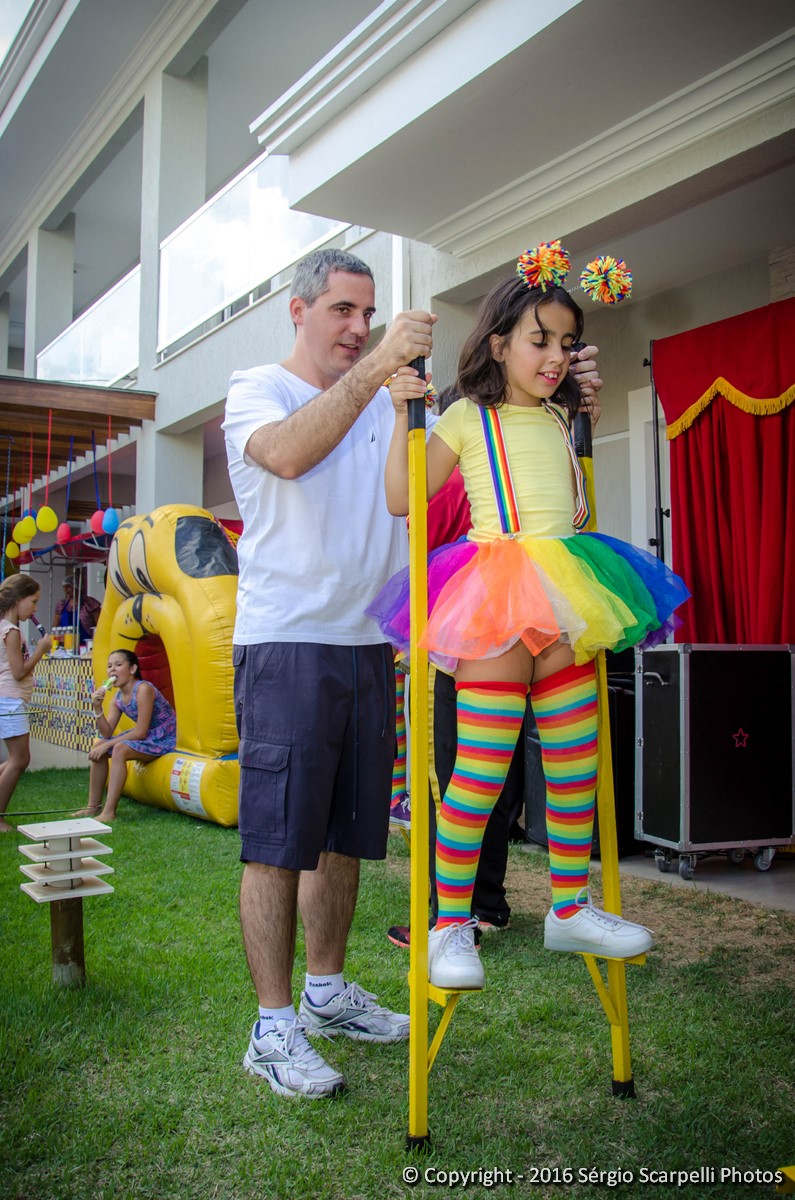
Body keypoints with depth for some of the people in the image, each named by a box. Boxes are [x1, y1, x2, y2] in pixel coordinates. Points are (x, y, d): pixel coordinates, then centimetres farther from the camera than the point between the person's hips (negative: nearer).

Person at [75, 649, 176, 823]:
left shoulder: (143, 689, -23)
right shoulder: (118, 697, 2)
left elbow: (141, 732, -24)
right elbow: (107, 733, -2)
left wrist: (108, 745, -20)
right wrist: (98, 707, -15)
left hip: (165, 738, -9)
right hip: (145, 737, 9)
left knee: (119, 749, -29)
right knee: (98, 748, 1)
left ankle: (109, 812, -27)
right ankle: (93, 806, 8)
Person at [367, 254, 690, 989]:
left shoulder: (560, 419, 19)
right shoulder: (468, 418, 2)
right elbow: (403, 500, -1)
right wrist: (403, 417, -9)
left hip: (564, 597, 7)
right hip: (497, 595, -6)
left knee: (575, 763, 9)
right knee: (482, 769, -7)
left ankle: (571, 908, 23)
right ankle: (450, 926, 6)